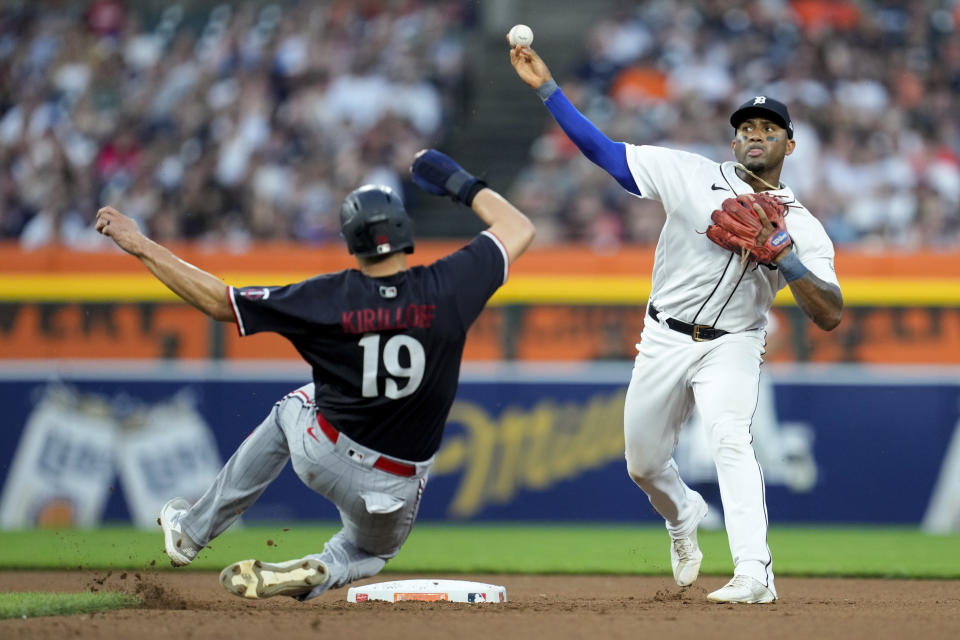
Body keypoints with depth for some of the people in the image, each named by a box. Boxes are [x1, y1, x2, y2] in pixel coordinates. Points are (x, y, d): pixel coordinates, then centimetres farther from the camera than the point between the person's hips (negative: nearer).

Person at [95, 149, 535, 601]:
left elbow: (218, 301, -12)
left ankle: (193, 530, 39)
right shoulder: (446, 289, -18)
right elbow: (519, 229, -2)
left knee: (290, 409, 36)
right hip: (395, 490, 0)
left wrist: (141, 247, -5)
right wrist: (459, 184, 10)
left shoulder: (327, 300, -18)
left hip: (322, 454, 0)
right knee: (371, 550, 34)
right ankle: (312, 575, -3)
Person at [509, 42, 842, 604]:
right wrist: (546, 87, -9)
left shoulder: (802, 227, -4)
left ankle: (755, 574, -36)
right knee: (644, 463, 12)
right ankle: (685, 516, 47)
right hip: (664, 342, 3)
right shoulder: (692, 176, -2)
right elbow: (601, 149, -2)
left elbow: (831, 316, -12)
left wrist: (785, 257, -25)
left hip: (731, 347, -3)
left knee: (730, 437, -29)